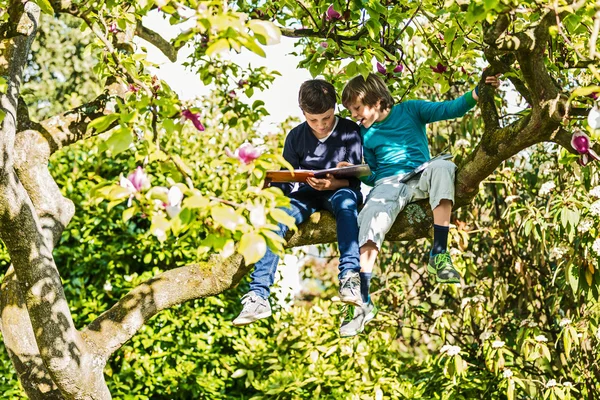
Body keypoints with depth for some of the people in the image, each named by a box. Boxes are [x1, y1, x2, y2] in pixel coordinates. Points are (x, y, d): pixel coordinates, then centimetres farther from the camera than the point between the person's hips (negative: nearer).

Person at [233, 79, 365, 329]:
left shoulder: (349, 132, -3)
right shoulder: (296, 137, 5)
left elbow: (354, 179, -7)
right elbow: (285, 178, 8)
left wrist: (332, 184, -27)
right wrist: (274, 182, -16)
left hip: (340, 191, -3)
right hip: (306, 194, 3)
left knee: (345, 202, -40)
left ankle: (349, 278, -48)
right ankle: (258, 295, -34)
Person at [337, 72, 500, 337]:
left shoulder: (410, 110, 8)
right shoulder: (365, 134, 15)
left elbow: (448, 110, -3)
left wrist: (475, 95, -19)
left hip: (420, 178, -1)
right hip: (386, 184, 1)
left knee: (442, 166, -34)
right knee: (370, 219, -30)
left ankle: (438, 255, -35)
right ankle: (363, 302, -32)